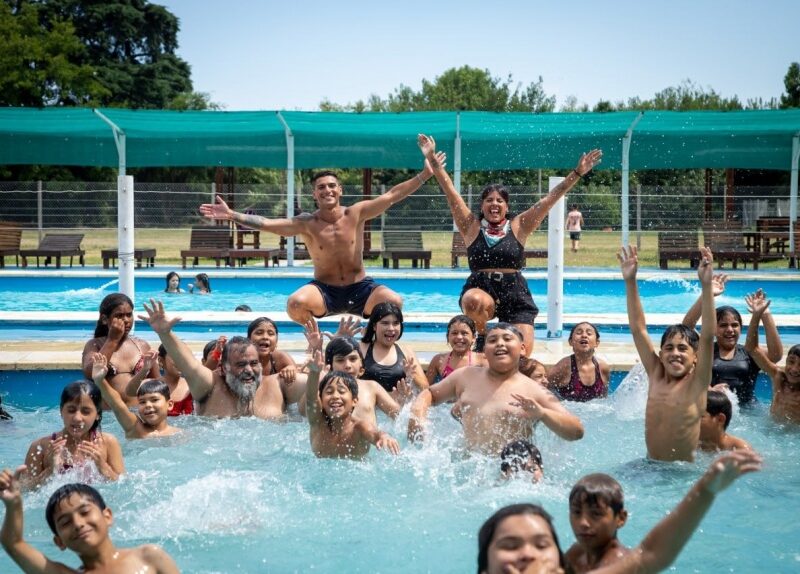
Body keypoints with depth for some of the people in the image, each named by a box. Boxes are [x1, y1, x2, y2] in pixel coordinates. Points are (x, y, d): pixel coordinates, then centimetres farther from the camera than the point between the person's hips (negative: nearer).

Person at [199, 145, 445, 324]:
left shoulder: (355, 214, -7)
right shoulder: (307, 224, -10)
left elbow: (392, 195, -8)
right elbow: (266, 223, -17)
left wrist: (425, 174, -12)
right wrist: (232, 215, -28)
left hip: (360, 288, 1)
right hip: (325, 291, -1)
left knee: (394, 302, -28)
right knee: (295, 303, -32)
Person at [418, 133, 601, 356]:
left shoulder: (518, 226, 6)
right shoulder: (471, 226, 5)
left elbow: (549, 199, 3)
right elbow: (450, 192, 0)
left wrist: (578, 173, -1)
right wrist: (432, 159, -4)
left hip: (515, 294, 1)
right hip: (479, 290, -1)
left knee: (523, 354, -11)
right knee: (475, 302, -37)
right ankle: (482, 336, -3)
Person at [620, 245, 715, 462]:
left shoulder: (697, 383, -5)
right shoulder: (656, 376, 5)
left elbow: (707, 337, -16)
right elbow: (638, 330, 5)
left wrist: (706, 286, -24)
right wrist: (630, 282, 1)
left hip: (686, 469, -3)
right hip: (651, 468, 3)